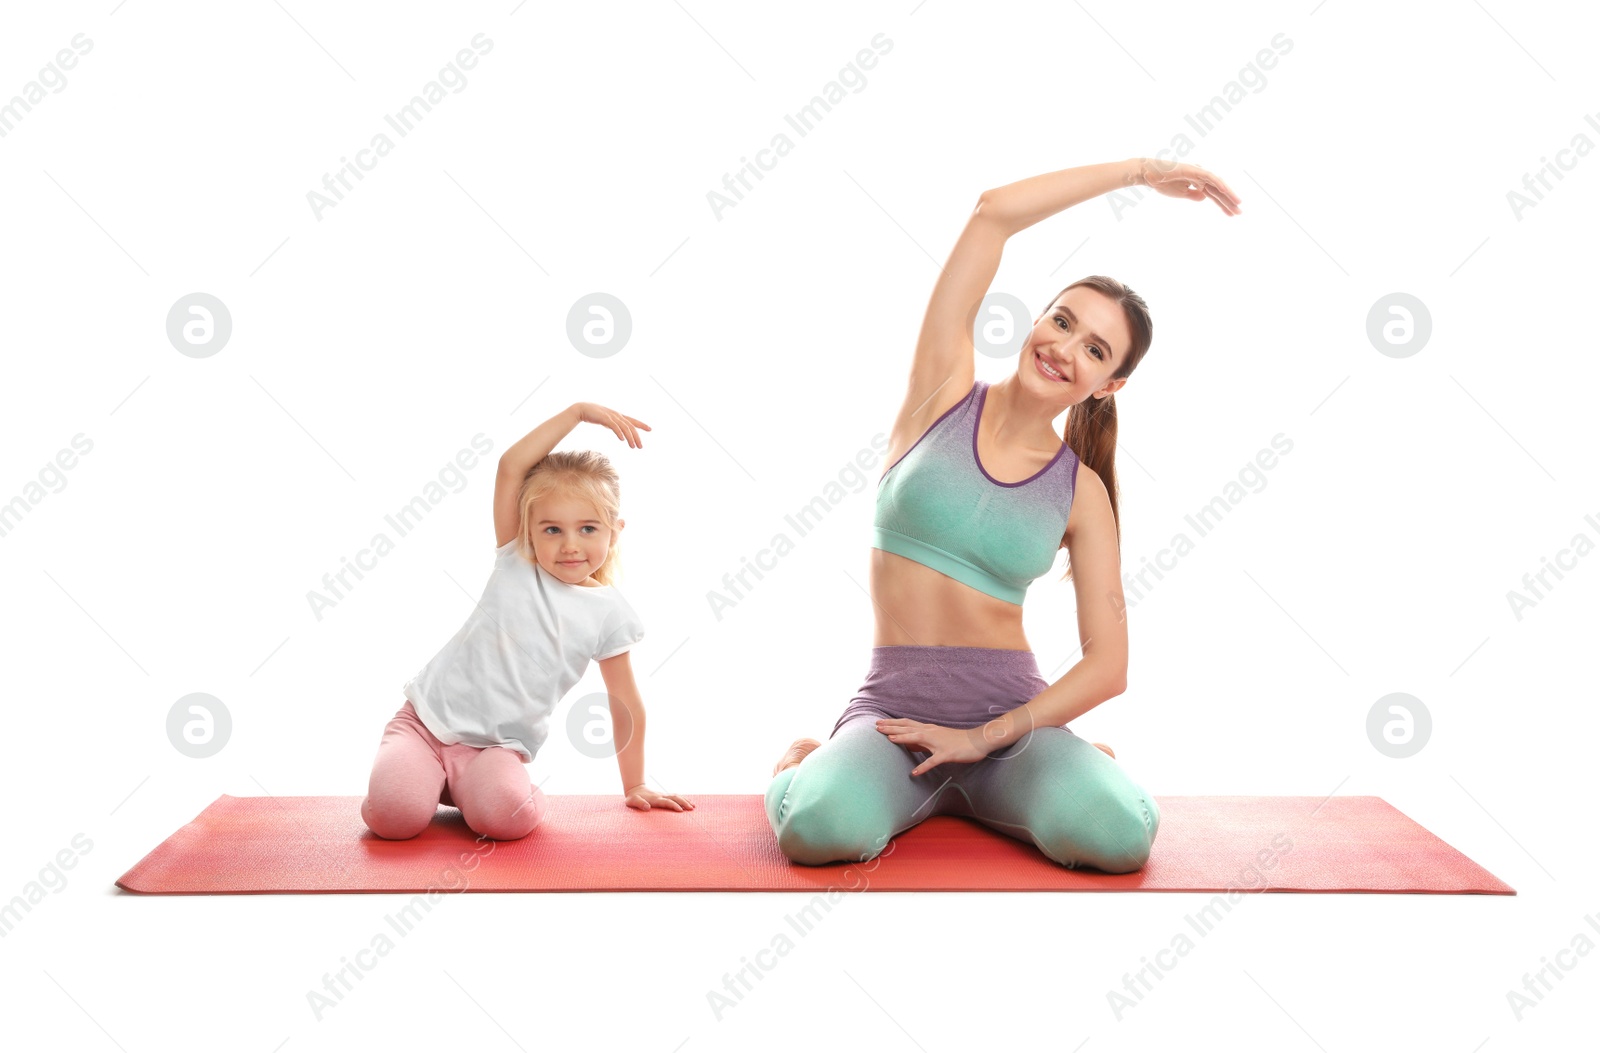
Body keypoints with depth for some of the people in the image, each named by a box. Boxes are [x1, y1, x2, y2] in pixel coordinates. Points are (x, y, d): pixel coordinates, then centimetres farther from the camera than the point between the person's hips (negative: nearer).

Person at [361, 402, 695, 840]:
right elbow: (511, 466, -11)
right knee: (395, 814, -25)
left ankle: (470, 786, 4)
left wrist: (635, 786, 7)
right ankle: (421, 776, 11)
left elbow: (626, 705, 5)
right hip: (428, 716, 0)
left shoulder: (608, 614, -3)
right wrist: (578, 412, -14)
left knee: (508, 817, -31)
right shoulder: (516, 563, -1)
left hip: (498, 746, 0)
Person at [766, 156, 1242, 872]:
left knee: (1120, 835, -28)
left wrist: (982, 739, -12)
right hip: (893, 709, -2)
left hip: (1012, 711, 2)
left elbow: (1108, 666, -1)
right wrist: (1140, 169, 4)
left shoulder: (1080, 491, 5)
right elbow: (993, 212, -4)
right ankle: (802, 763, 8)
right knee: (820, 829, -33)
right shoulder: (944, 396, 3)